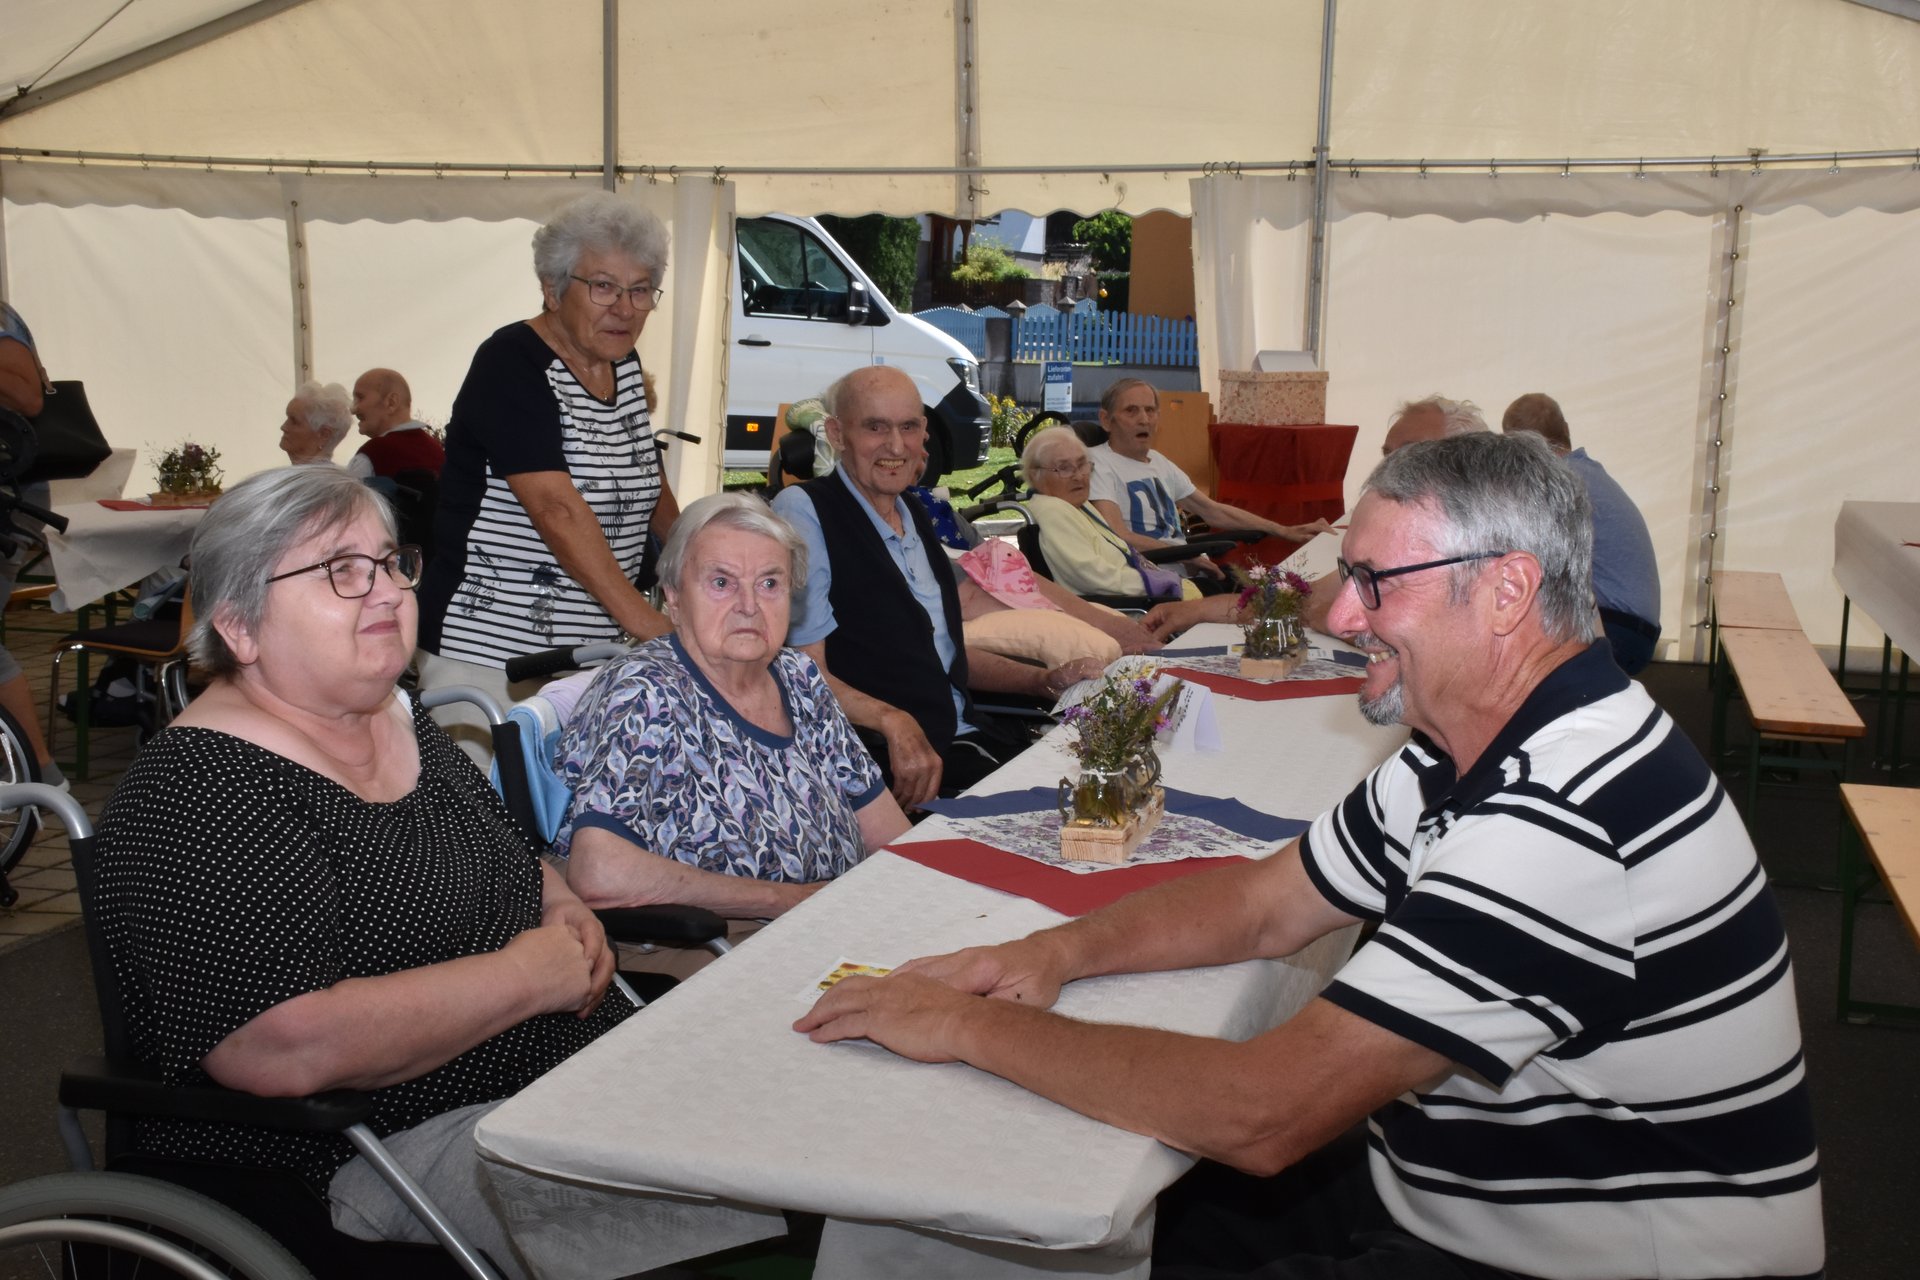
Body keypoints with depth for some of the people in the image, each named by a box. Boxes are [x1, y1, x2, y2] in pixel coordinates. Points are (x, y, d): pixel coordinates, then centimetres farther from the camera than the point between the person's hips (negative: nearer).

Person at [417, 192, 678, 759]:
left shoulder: (624, 366, 10)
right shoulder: (512, 364, -13)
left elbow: (649, 485, 24)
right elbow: (556, 507, -25)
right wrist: (646, 622, -30)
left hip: (592, 655, 7)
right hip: (490, 654, -7)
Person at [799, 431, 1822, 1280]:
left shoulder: (1564, 821, -31)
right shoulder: (1480, 752, 2)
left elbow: (1262, 1114, -32)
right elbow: (1266, 902, 11)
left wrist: (971, 1025, -22)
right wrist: (1057, 952, -5)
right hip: (1450, 1195, 8)